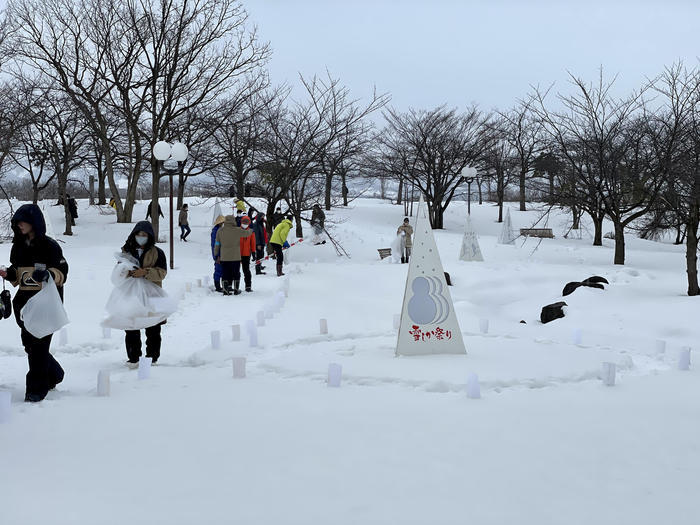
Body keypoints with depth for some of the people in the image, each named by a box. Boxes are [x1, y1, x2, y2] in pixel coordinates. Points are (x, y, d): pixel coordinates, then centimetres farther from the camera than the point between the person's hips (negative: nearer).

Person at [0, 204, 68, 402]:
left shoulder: (49, 246, -8)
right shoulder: (18, 246, 10)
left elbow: (62, 273, -7)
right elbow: (17, 274, 20)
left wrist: (47, 274, -26)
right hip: (25, 299, 7)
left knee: (39, 343, -5)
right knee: (29, 342, 11)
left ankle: (37, 388, 5)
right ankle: (53, 375, 33)